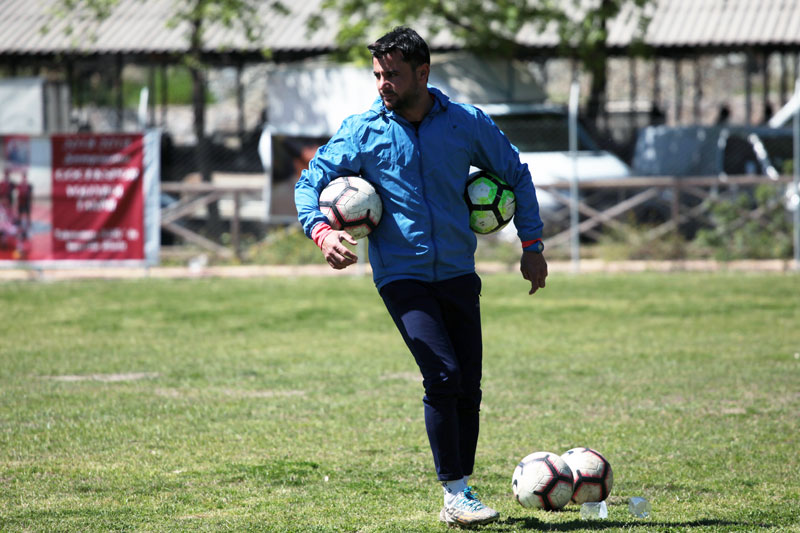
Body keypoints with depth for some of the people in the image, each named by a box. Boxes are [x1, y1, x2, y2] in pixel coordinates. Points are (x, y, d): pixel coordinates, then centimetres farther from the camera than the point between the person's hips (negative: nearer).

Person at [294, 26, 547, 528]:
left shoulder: (467, 123, 1)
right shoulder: (362, 131, -2)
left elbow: (515, 175, 14)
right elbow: (311, 182, 2)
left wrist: (532, 246, 11)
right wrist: (321, 230, -18)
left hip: (458, 274, 3)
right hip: (402, 275, -3)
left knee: (468, 389, 3)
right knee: (443, 375, -19)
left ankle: (460, 495, 16)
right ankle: (455, 492, -10)